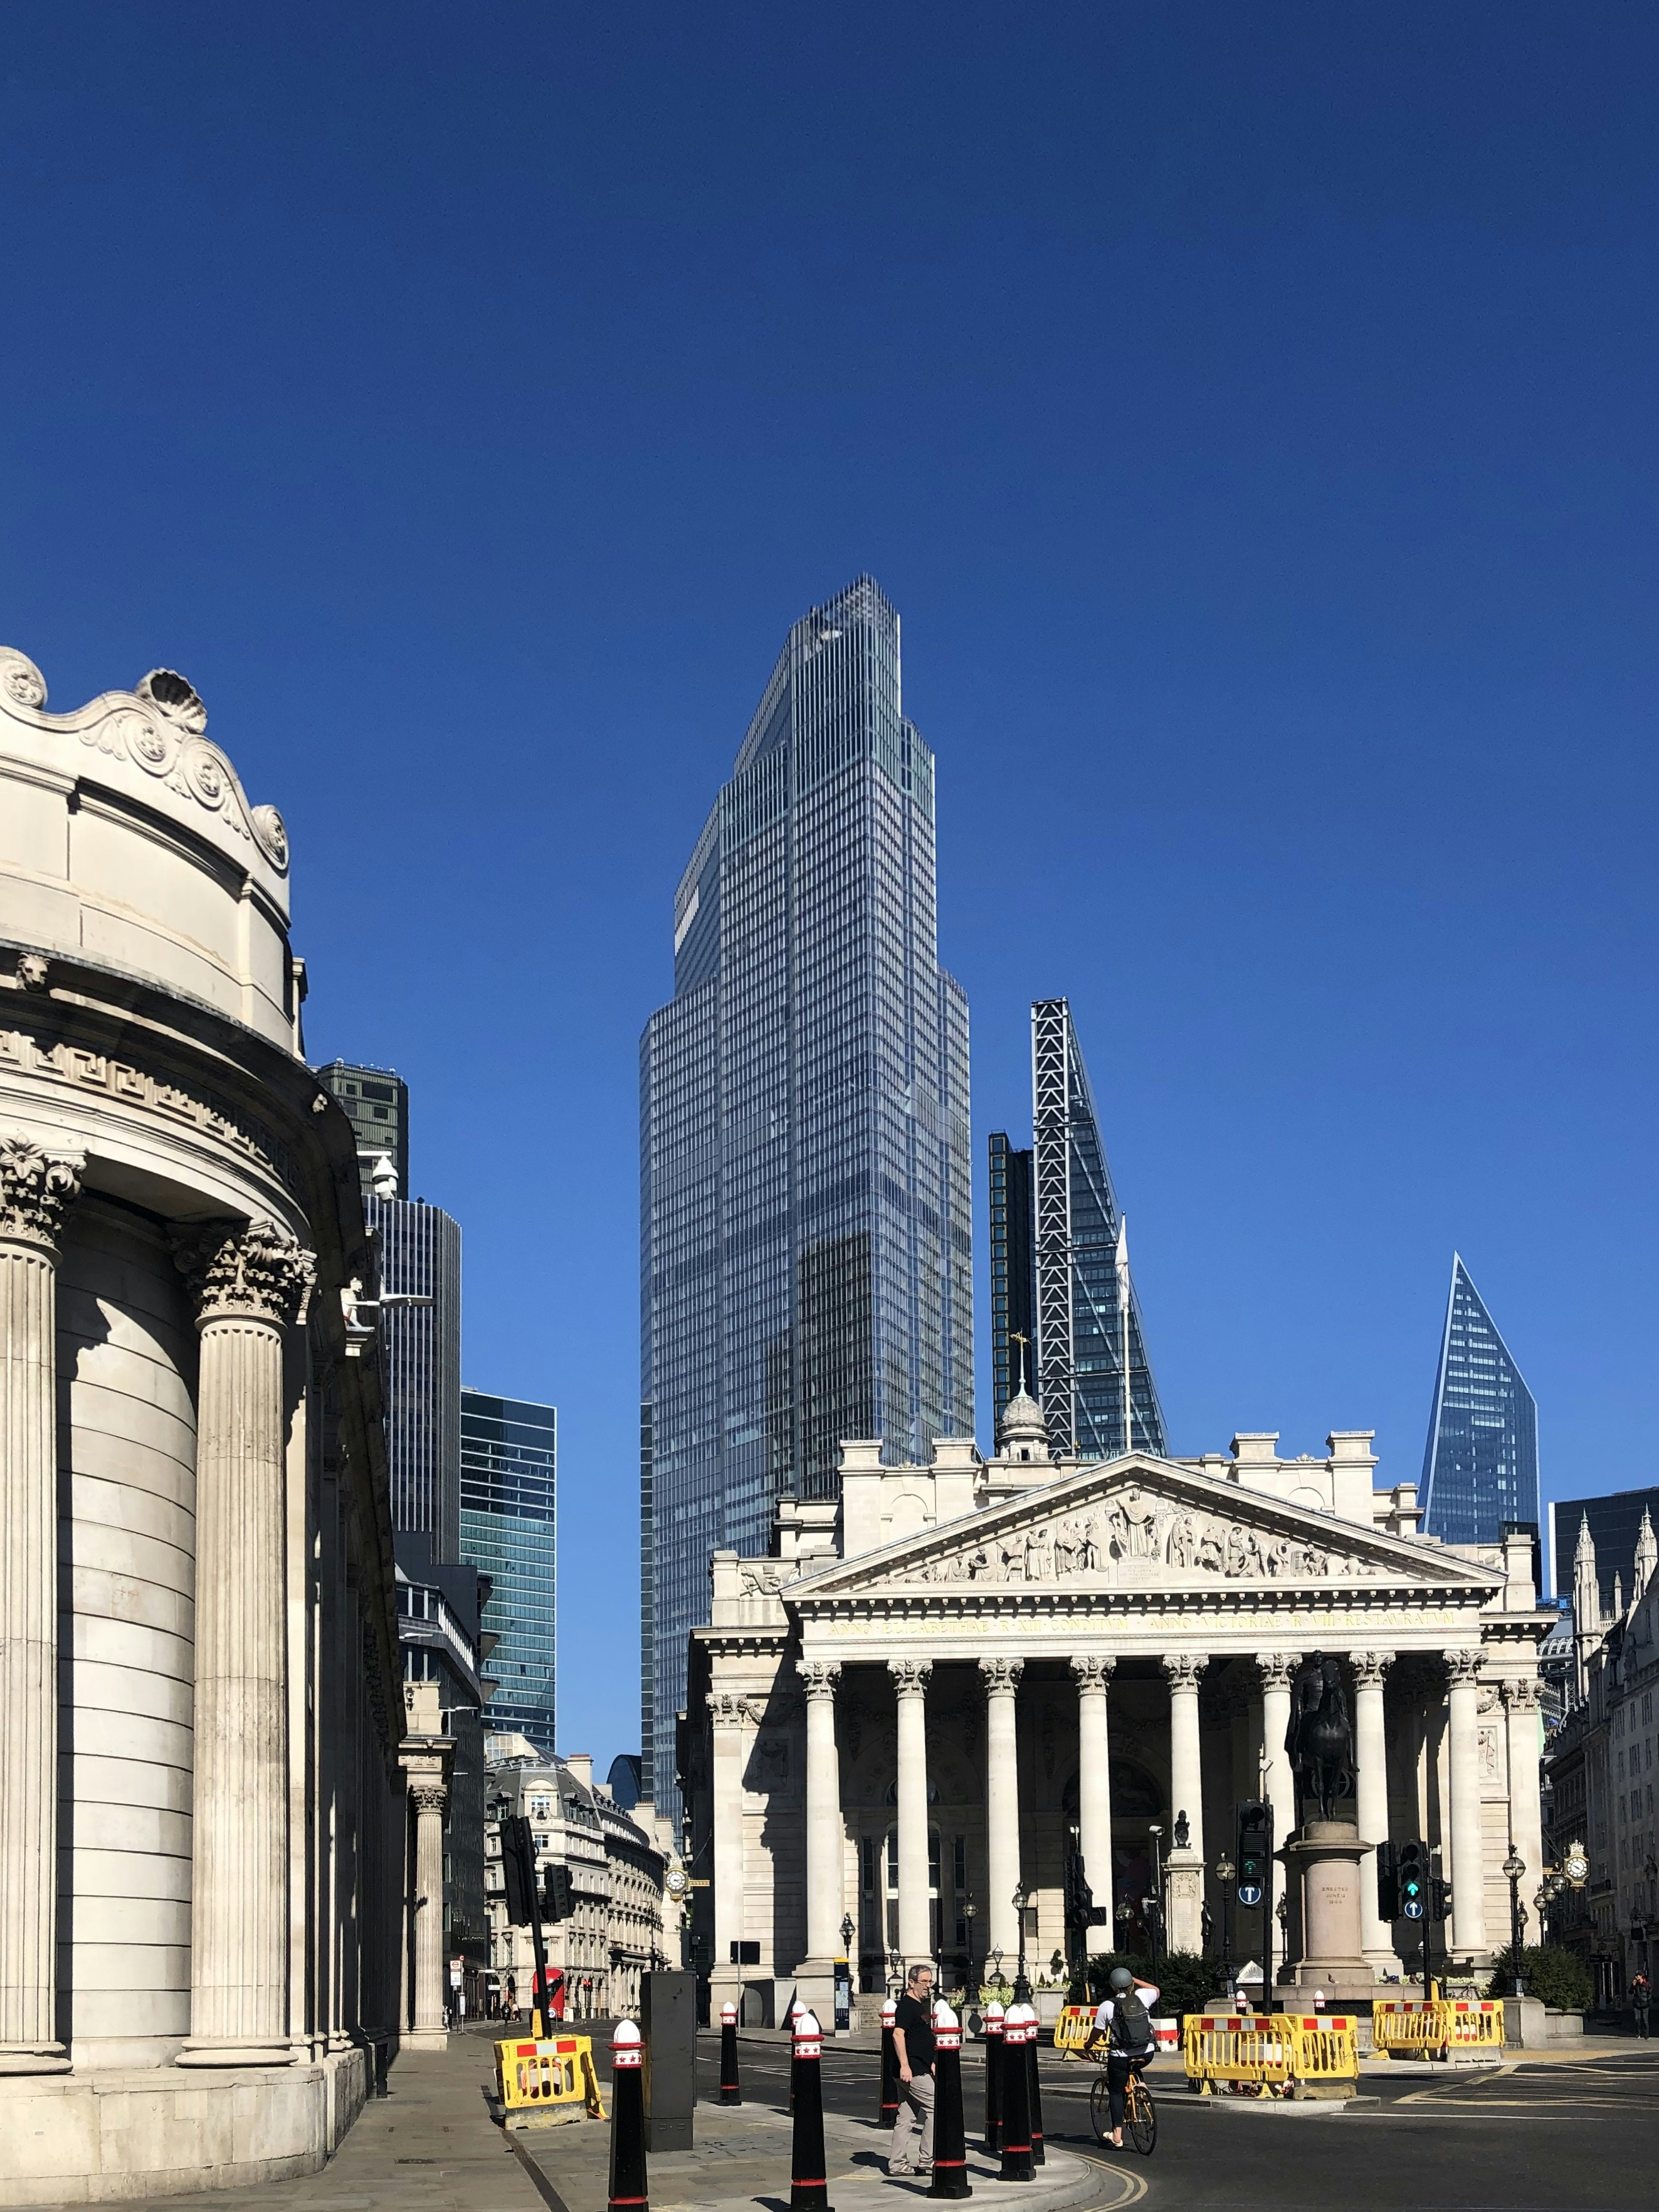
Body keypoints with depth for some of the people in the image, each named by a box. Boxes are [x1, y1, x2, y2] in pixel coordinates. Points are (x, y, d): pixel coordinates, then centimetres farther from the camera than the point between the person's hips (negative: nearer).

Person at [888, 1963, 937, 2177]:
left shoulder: (921, 2005, 18)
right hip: (912, 2070, -10)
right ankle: (926, 2161, -5)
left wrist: (930, 2063, 27)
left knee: (907, 2116, 10)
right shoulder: (906, 2005, -12)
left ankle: (897, 2163, 12)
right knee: (935, 2108, -8)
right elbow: (898, 2034, -22)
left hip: (919, 2069, 10)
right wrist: (904, 2065, -26)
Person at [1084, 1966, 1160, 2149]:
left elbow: (1097, 2033, 2)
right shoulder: (1142, 1997, -1)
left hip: (1121, 2057, -3)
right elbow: (1156, 1990, 23)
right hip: (1147, 2054, 3)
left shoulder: (1107, 2006, -8)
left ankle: (1117, 2136, 6)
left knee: (1116, 2093, 11)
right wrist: (1134, 1979, 25)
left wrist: (1087, 2047, 20)